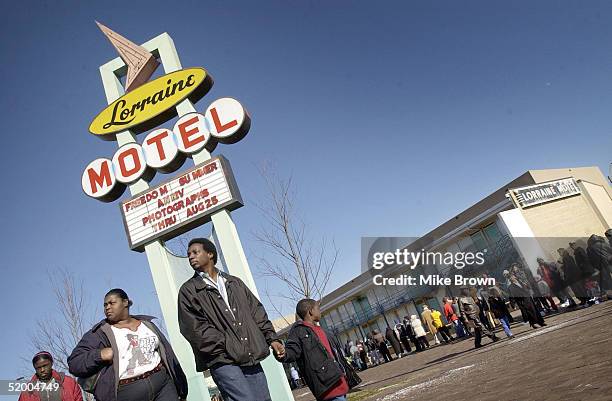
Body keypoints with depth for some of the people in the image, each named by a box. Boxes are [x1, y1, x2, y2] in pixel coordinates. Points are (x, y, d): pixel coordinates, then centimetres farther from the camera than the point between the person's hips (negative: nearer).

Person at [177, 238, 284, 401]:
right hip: (223, 361, -4)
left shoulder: (234, 282, 21)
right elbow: (196, 328, -4)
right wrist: (227, 346, -12)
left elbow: (256, 311, 19)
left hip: (252, 358, 4)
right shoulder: (188, 291, 7)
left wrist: (271, 337, 8)